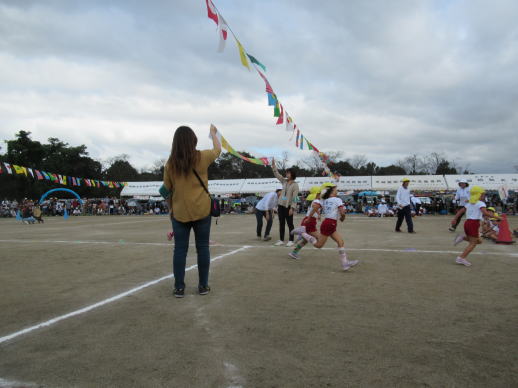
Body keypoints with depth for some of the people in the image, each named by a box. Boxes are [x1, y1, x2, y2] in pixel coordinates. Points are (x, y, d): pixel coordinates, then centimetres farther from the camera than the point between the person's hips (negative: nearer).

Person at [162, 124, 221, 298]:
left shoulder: (170, 163, -1)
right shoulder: (202, 157, -5)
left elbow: (167, 189, 5)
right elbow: (218, 149, 16)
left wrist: (170, 209, 17)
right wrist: (213, 132, 33)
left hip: (180, 213, 1)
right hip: (201, 210, -1)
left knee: (180, 249, 7)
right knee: (202, 247, 8)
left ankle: (179, 287, 10)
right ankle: (203, 285, 15)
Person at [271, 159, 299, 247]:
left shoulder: (295, 185, -8)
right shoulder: (284, 181, 10)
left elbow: (294, 198, -14)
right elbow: (277, 174, 18)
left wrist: (292, 208, -20)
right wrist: (273, 165, 9)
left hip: (288, 207, -6)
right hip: (281, 205, 6)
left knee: (290, 224, 1)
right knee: (281, 224, 10)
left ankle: (291, 241, 7)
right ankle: (281, 240, 16)